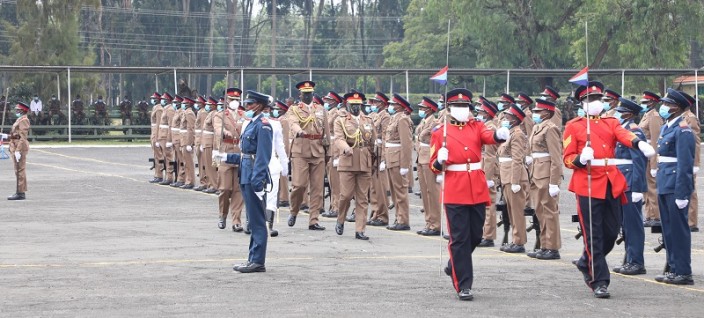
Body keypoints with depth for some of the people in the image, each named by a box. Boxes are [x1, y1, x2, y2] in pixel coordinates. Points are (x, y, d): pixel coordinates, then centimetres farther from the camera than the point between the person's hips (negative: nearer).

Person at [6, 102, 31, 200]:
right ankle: (19, 191, 18)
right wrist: (7, 136, 14)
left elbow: (23, 137, -20)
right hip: (16, 148, 10)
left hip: (20, 148, -10)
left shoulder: (23, 120, -14)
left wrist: (18, 151, -23)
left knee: (20, 170, -8)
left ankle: (20, 193, -7)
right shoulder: (19, 120, 18)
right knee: (18, 171, 13)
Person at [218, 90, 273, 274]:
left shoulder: (263, 125, -13)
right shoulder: (252, 124, 16)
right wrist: (227, 157, 23)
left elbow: (263, 156, -19)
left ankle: (258, 262, 0)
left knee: (257, 220, -5)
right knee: (253, 220, 13)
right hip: (247, 178, 10)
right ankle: (254, 259, 19)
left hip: (255, 178, -10)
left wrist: (257, 181, -23)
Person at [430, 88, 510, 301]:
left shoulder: (477, 127, 8)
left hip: (477, 189, 3)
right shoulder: (440, 133, 3)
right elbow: (434, 166, 5)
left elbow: (489, 136, -15)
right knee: (459, 239, -3)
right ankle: (463, 285, 3)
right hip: (455, 191, -3)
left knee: (475, 236, 12)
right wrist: (440, 160, -18)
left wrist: (499, 135, -38)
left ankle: (454, 267, 36)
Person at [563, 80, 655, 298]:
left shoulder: (611, 123, 13)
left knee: (611, 232, 7)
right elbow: (567, 159, 1)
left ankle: (586, 263, 31)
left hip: (612, 184, 4)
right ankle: (599, 281, 1)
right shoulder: (574, 126, 4)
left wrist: (640, 144, -32)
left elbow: (624, 135, -10)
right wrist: (580, 160, -22)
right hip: (588, 184, -4)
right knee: (594, 235, -4)